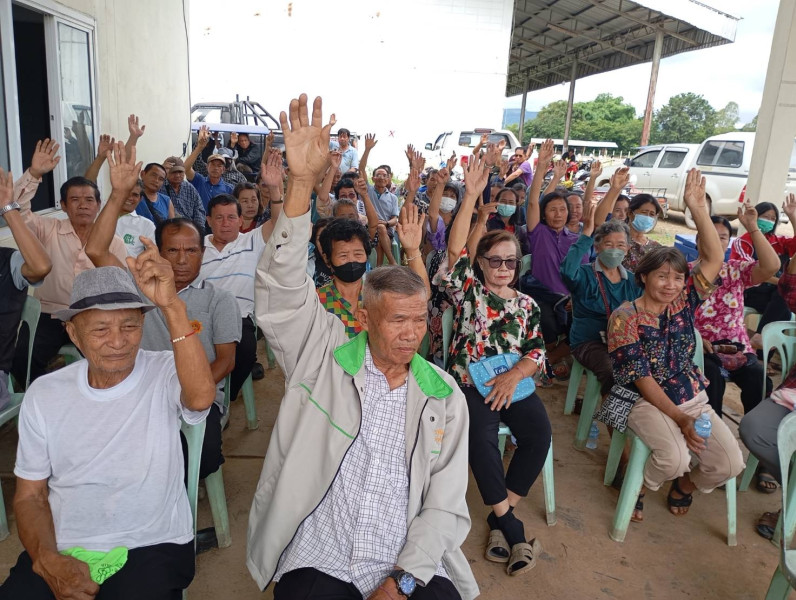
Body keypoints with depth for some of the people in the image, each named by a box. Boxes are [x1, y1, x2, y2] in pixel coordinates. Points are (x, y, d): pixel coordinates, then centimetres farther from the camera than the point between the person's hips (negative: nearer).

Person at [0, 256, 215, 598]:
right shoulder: (43, 394, 1)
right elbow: (29, 496, 6)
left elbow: (201, 397, -35)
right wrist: (48, 560, -12)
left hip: (151, 546, -3)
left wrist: (172, 305, -43)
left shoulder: (165, 374, -11)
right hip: (61, 547, 3)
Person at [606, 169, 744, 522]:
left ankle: (686, 484, 23)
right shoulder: (625, 318, -12)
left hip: (694, 400, 5)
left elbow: (714, 259, -8)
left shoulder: (684, 302, 2)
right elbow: (642, 379, -14)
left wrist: (699, 210, -18)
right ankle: (637, 486, 4)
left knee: (731, 463, -11)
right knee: (675, 459, -30)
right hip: (648, 402, -5)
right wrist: (681, 419, -19)